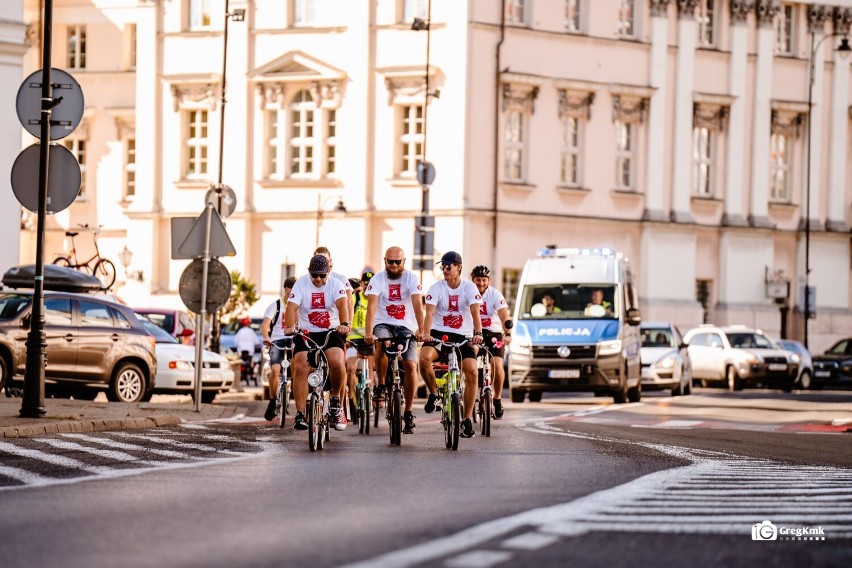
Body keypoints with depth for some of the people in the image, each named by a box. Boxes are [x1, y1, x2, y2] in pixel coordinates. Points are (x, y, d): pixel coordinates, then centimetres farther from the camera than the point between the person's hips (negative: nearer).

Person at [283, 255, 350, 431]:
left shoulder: (336, 284, -4)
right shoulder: (301, 284, -4)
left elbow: (342, 304, -22)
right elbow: (292, 307, -17)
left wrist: (344, 324, -43)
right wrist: (290, 326, -37)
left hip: (331, 332, -1)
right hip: (306, 333, 1)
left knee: (338, 363, -25)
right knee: (300, 368, -17)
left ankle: (336, 400, 1)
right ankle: (300, 414, -12)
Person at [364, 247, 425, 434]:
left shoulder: (411, 278, -5)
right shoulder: (377, 279, -6)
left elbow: (418, 305, -17)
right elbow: (372, 306, -19)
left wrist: (421, 330, -32)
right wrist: (369, 333, -33)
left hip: (406, 327, 1)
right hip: (383, 324, -1)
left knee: (411, 365, -15)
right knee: (382, 346, -35)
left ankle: (408, 413, -3)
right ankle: (381, 384, -10)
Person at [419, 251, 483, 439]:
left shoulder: (469, 287, -4)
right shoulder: (436, 288, -4)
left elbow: (475, 312, -17)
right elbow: (430, 312, -17)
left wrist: (478, 333, -36)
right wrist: (425, 333, -36)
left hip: (463, 336, 0)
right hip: (439, 333, 0)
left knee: (472, 371, -18)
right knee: (424, 357, -31)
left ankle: (467, 420, -9)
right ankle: (433, 393, -4)